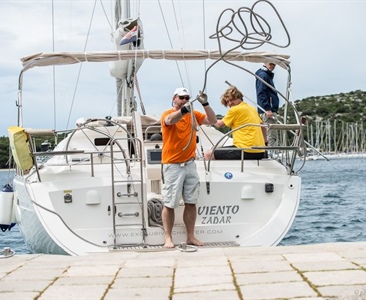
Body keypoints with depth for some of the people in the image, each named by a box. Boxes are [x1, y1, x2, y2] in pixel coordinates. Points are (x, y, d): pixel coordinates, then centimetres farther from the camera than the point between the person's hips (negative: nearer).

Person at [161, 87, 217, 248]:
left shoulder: (193, 114, 9)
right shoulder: (167, 114, -7)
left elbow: (212, 120, 3)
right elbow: (170, 120, -30)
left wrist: (205, 104, -12)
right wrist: (183, 110, -50)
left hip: (190, 164, 5)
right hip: (172, 165, -5)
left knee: (191, 202, 7)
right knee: (170, 204, -2)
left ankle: (191, 237, 14)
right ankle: (168, 238, 3)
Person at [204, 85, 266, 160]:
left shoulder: (235, 110, -5)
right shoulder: (252, 108, 17)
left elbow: (220, 124, 8)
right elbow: (263, 128, 24)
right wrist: (263, 144, 31)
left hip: (247, 151, -9)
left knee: (208, 154, -5)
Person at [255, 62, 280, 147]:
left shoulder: (268, 75, 23)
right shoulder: (263, 75, -8)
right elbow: (261, 93, -17)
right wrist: (268, 109, -23)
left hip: (268, 110, 10)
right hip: (267, 111, -10)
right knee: (272, 137, -14)